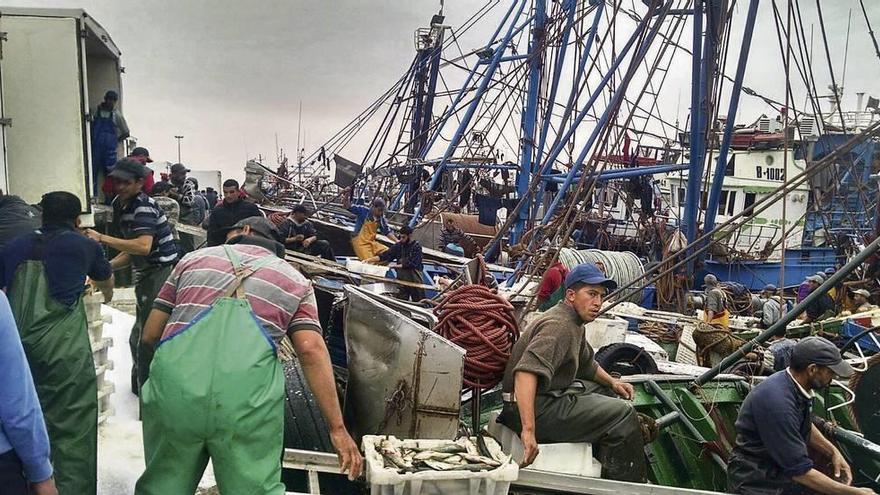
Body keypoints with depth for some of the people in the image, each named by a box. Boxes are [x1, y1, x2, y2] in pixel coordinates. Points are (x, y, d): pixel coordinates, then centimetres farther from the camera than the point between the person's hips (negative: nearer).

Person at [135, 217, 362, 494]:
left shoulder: (195, 258, 25)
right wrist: (337, 428, 3)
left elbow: (149, 335, 25)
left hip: (174, 385, 2)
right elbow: (311, 350, 4)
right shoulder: (295, 279, 20)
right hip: (249, 397, -1)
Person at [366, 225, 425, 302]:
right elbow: (386, 255, 1)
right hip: (402, 278, 5)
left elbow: (412, 263, -17)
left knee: (418, 302, 2)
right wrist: (371, 259, -9)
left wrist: (397, 266, -14)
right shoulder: (399, 245, 6)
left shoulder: (416, 247, -9)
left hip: (414, 279, -4)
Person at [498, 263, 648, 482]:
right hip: (537, 408, -11)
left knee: (605, 389, 26)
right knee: (623, 414, -12)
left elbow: (587, 362, 30)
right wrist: (528, 430, -42)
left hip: (549, 395, 11)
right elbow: (527, 372, -36)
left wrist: (612, 382, 14)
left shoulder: (574, 322, 13)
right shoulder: (559, 325, -21)